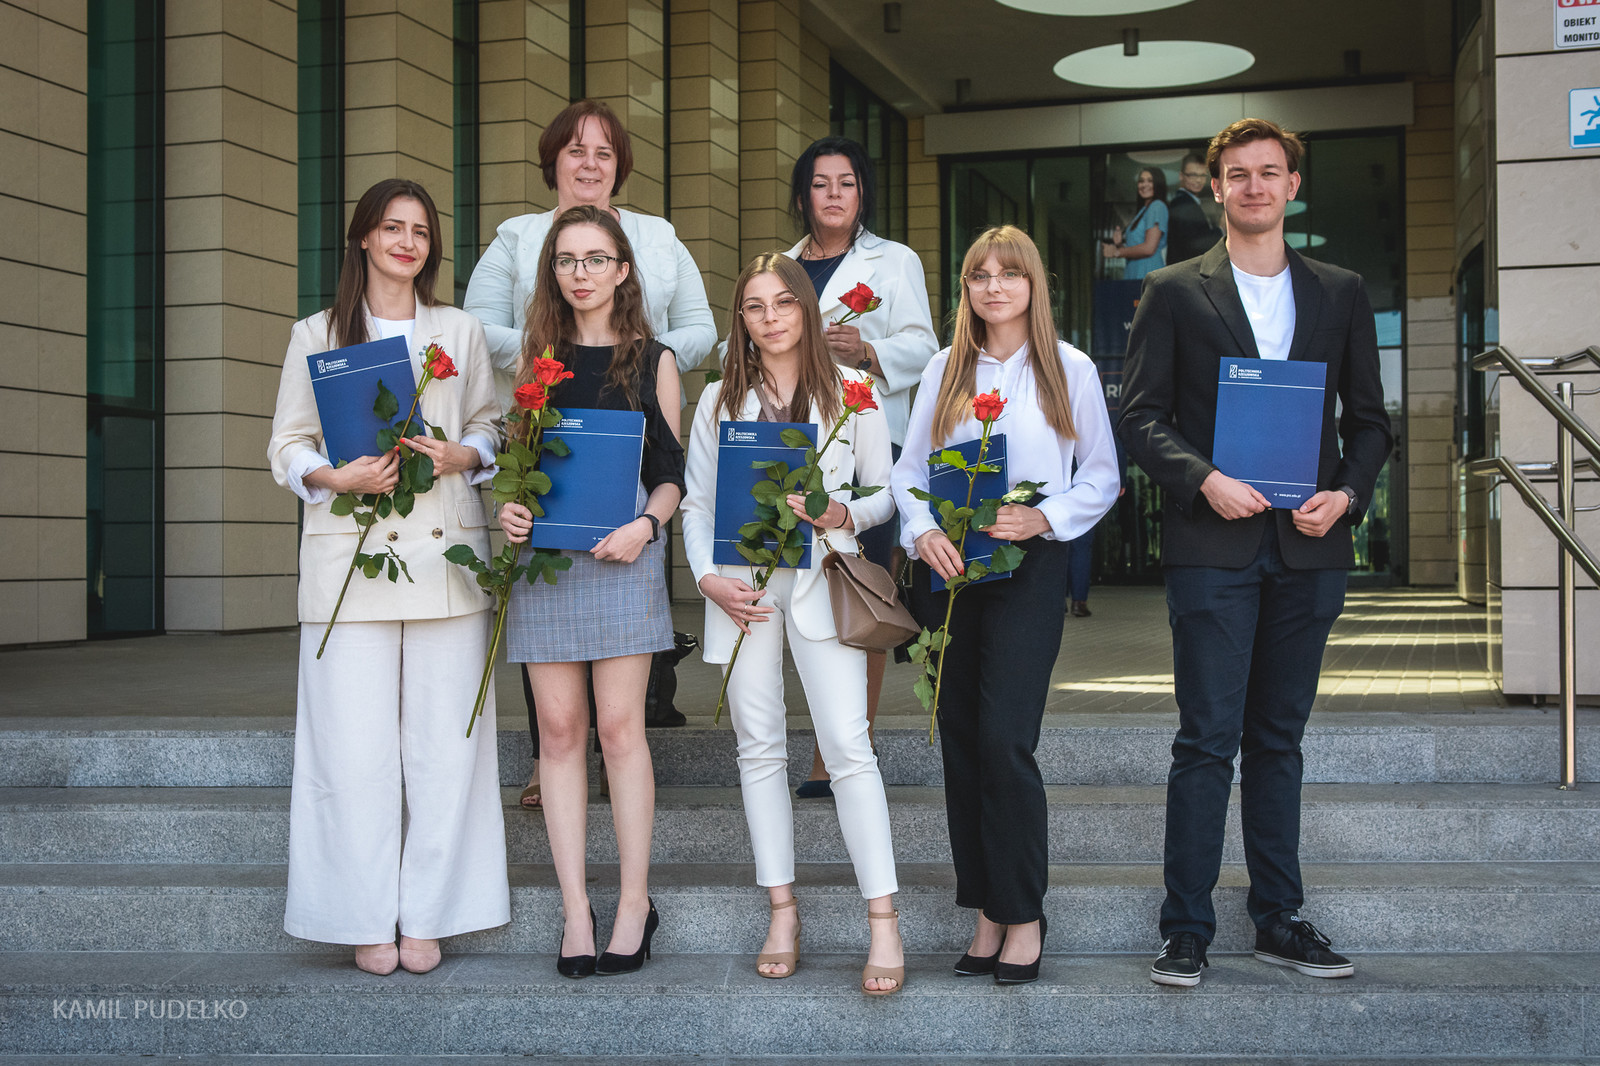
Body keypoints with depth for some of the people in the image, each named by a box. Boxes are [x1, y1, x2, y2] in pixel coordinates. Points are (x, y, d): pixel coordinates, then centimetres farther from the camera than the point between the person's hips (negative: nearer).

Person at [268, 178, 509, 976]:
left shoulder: (462, 333, 16)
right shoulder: (316, 335, 11)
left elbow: (492, 430, 15)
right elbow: (286, 445, 8)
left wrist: (462, 456, -6)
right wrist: (338, 477, -12)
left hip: (446, 554, 2)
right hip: (350, 558, -1)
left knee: (445, 740, 0)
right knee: (355, 744, -4)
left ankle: (428, 916, 10)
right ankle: (370, 920, 7)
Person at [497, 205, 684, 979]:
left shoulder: (651, 360, 8)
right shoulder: (536, 357, 15)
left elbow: (671, 474, 6)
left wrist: (645, 525, -12)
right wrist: (509, 509, -4)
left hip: (620, 552, -2)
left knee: (619, 727, -6)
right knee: (560, 729, 1)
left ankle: (634, 902, 5)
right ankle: (575, 909, 5)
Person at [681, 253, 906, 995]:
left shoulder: (850, 391, 6)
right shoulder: (720, 399, 11)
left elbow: (886, 492, 7)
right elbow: (696, 501, 11)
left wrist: (843, 514, -14)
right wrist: (707, 575, -4)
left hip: (822, 578, -2)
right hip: (741, 584, 3)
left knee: (848, 746, -10)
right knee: (759, 746, 5)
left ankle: (883, 921, -7)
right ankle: (782, 911, 14)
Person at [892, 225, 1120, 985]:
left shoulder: (1069, 369, 4)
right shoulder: (944, 370, 12)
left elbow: (1102, 475, 4)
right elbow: (909, 468, 10)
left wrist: (1042, 517, -12)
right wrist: (923, 531, -9)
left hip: (1029, 566, -3)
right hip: (946, 567, 4)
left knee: (1005, 740, -11)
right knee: (960, 742, 4)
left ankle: (1023, 914, 2)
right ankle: (986, 910, 14)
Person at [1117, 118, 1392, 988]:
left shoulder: (1341, 295, 13)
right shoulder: (1174, 293, 5)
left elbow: (1369, 419, 13)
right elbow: (1140, 417, 1)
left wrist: (1346, 494, -5)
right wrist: (1205, 480, -14)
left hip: (1308, 548, 3)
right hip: (1212, 547, -3)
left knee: (1278, 740, 11)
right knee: (1208, 740, -4)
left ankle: (1279, 920, 19)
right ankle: (1186, 930, 3)